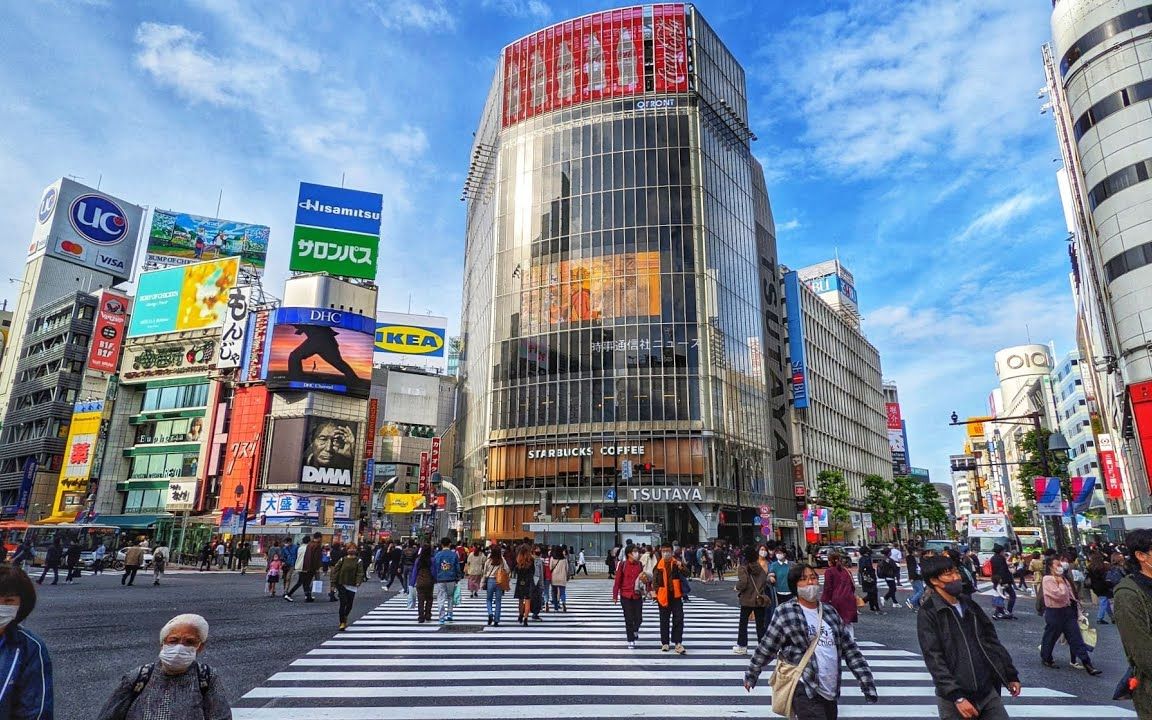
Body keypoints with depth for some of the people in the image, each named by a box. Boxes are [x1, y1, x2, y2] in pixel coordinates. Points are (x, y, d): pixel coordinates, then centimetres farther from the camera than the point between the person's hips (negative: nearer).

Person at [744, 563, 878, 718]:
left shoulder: (830, 612, 9)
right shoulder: (785, 612, -7)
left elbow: (850, 650, 10)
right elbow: (766, 648, -1)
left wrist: (868, 685, 5)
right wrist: (751, 675, 6)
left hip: (831, 692, 6)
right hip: (804, 689, -6)